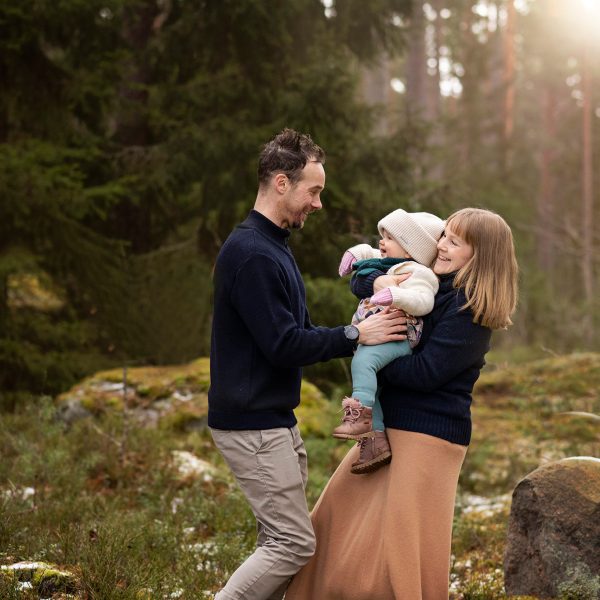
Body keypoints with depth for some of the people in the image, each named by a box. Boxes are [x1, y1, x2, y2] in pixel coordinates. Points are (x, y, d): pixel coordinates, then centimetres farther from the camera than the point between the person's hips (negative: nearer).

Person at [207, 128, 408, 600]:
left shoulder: (273, 247, 15)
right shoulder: (251, 254, -18)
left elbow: (299, 333, 17)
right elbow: (283, 346, -21)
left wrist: (363, 334, 4)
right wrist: (355, 336, -14)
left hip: (275, 418, 10)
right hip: (253, 424, -10)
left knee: (281, 541, 11)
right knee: (294, 543, -8)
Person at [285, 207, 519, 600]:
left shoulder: (469, 310, -15)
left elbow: (423, 372, -21)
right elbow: (358, 284, 13)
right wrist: (378, 281, -10)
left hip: (429, 435, -9)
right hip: (389, 426, 9)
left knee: (401, 545, -6)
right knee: (337, 515, 16)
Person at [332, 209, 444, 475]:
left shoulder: (415, 273, -10)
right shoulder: (388, 264, 21)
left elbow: (422, 300, -28)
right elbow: (370, 253, 42)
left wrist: (396, 296, -40)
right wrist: (356, 253, 23)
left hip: (395, 339, -11)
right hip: (372, 338, 11)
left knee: (363, 360, -35)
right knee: (370, 389, 13)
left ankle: (360, 415, -39)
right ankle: (376, 439, 15)